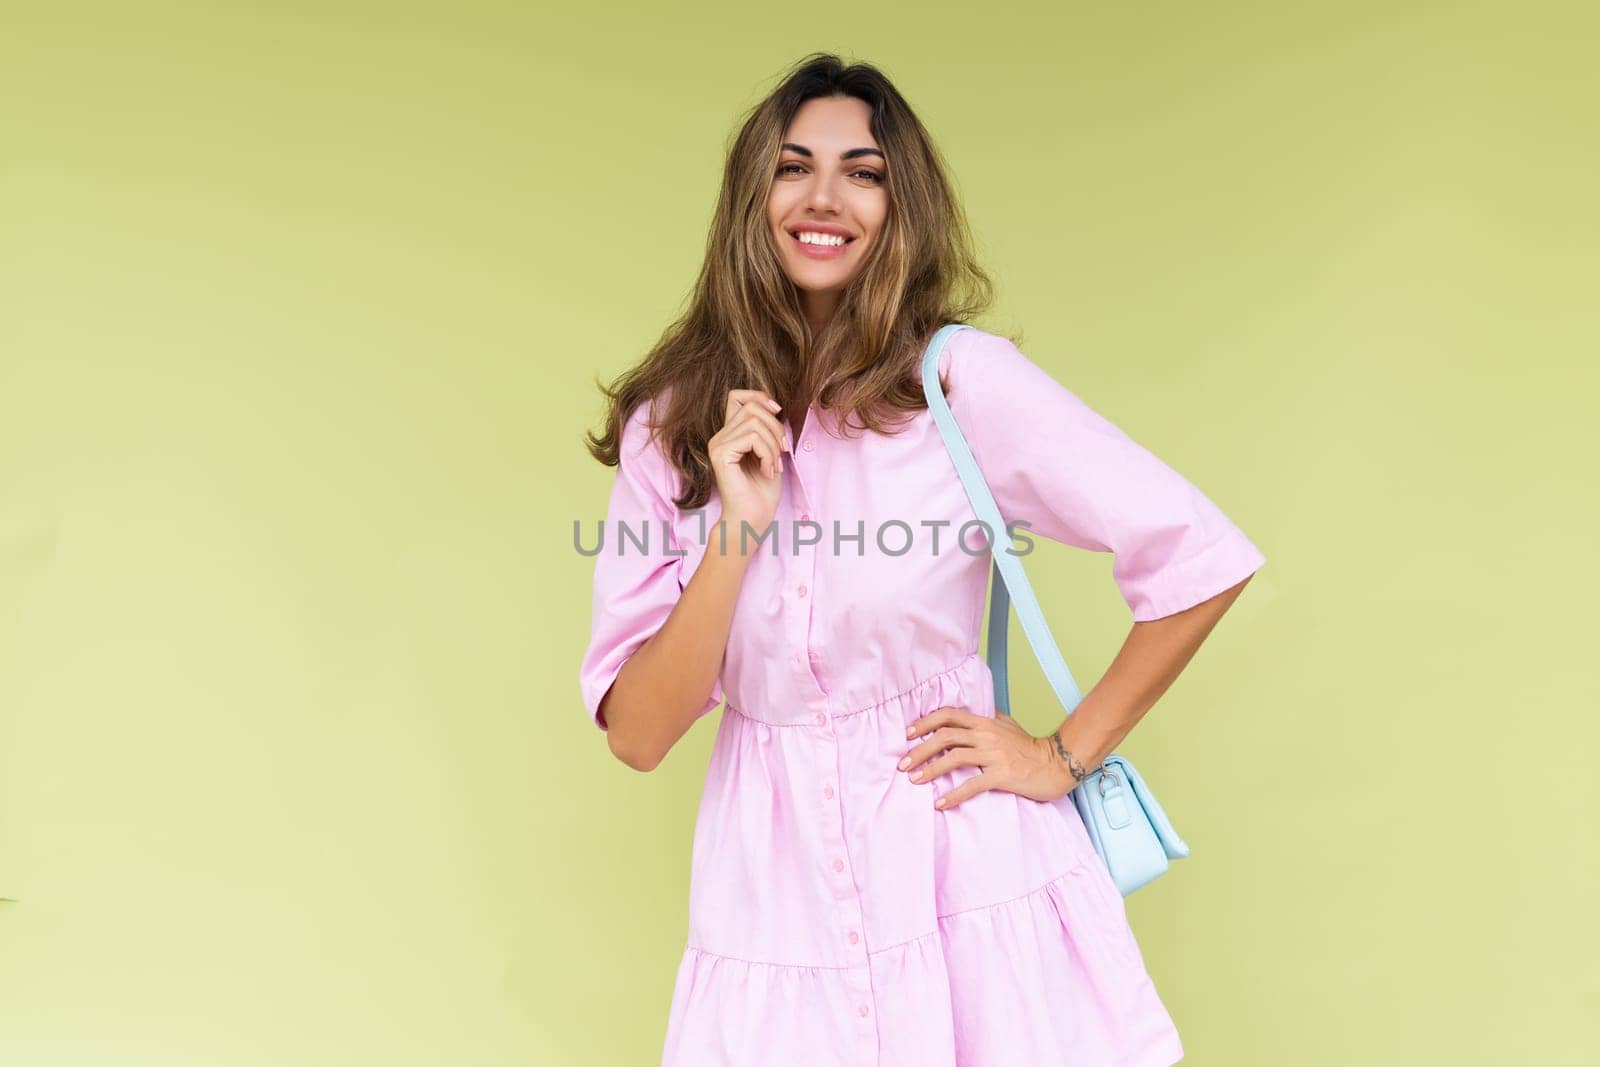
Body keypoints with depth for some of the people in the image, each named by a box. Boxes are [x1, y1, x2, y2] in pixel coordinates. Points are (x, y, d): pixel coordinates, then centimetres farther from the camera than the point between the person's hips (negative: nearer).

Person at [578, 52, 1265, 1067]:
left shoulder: (963, 377, -10)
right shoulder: (673, 423, -1)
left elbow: (1204, 560, -8)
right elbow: (638, 734, -6)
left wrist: (1068, 755, -5)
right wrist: (739, 527, -17)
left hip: (972, 883, -2)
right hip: (774, 900, 2)